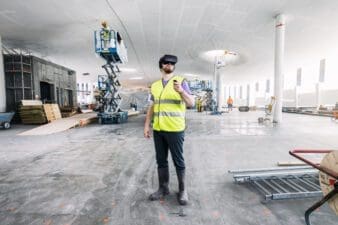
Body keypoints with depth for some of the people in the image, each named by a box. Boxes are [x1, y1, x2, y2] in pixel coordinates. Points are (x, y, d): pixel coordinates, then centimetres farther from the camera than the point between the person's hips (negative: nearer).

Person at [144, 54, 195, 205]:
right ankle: (163, 188, 30)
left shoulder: (181, 81, -1)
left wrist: (181, 91, -27)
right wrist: (147, 125, 10)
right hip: (158, 129, 5)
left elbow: (191, 104, -9)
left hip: (175, 129, -4)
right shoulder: (155, 85, 12)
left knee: (178, 161, 6)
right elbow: (152, 107, 15)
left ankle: (182, 190, 23)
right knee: (161, 160, 13)